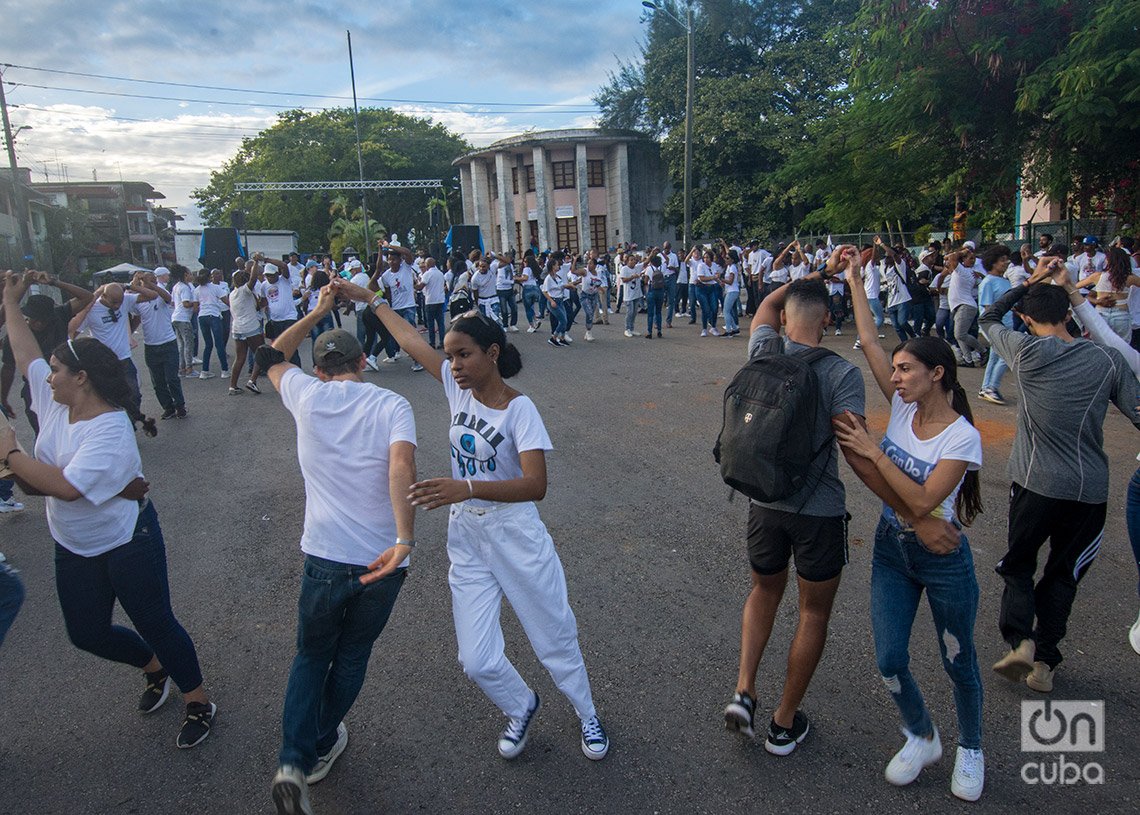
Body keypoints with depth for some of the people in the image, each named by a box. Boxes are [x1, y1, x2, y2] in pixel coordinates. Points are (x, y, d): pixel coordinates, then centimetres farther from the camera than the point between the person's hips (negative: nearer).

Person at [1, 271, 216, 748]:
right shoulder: (54, 400, -1)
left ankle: (198, 703, 21)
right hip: (74, 549, 8)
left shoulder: (111, 429, -27)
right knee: (87, 634, 16)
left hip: (127, 544, -8)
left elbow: (66, 486, -36)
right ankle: (155, 668, 42)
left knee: (155, 623, 3)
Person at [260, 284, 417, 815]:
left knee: (311, 655, 23)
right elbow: (402, 467, -23)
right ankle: (320, 749, 42)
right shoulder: (392, 405, -4)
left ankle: (293, 760, 9)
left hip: (324, 558, 0)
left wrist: (317, 313, 22)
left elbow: (269, 357, 22)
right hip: (382, 562, 0)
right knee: (352, 656, 24)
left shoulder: (307, 395, 0)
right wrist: (404, 541, -29)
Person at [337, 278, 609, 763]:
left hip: (514, 535, -4)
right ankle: (521, 709, 34)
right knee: (477, 660, 2)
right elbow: (410, 340, 12)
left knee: (554, 637, 12)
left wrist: (468, 488, -42)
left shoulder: (519, 409, -18)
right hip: (466, 538, 5)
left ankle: (587, 715, 40)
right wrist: (369, 301, 21)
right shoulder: (458, 386, -2)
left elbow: (536, 486, -30)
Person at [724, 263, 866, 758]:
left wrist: (811, 275, 20)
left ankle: (743, 690, 13)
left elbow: (767, 304, 17)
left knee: (765, 591, 27)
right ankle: (785, 724, 26)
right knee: (814, 612, 16)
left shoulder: (764, 354, -5)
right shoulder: (842, 373, -16)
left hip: (764, 504, 4)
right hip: (819, 511, -3)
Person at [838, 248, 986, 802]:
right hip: (891, 549, 5)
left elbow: (922, 503, -26)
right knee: (889, 661, 5)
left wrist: (873, 452, -27)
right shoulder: (904, 408, -4)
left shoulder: (962, 437, -19)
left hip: (943, 559, -4)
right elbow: (870, 343, -6)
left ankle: (970, 749, 41)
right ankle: (922, 738, 33)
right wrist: (854, 279, -5)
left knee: (958, 662, 15)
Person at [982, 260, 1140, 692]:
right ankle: (1045, 663, 18)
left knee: (1018, 563, 18)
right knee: (1064, 574, 17)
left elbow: (988, 318, 10)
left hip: (1034, 482, -2)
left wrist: (1030, 281, 14)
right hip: (1090, 488, 2)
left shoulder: (1026, 351, -8)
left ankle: (1020, 639, -1)